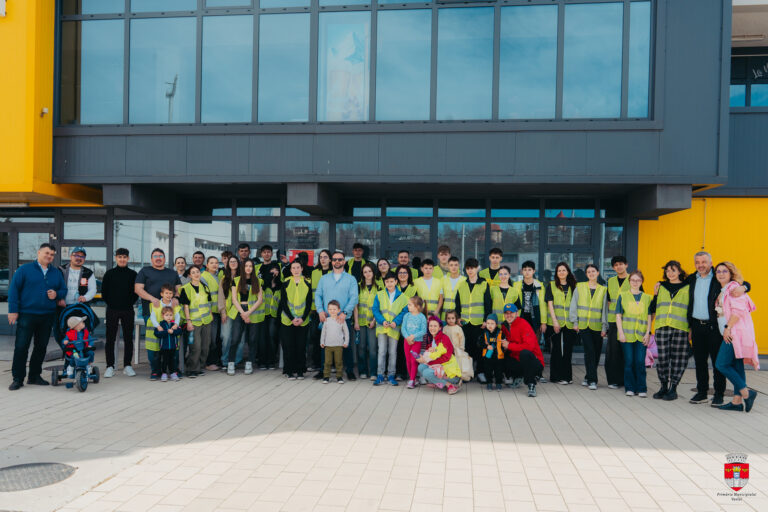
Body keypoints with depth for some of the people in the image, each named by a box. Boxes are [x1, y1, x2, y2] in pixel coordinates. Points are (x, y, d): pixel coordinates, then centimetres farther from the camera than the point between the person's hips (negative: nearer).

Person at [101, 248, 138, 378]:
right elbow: (104, 291, 6)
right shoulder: (109, 273, 5)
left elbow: (136, 291, 7)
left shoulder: (133, 274, 6)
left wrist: (130, 303, -1)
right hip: (112, 311, 0)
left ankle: (127, 366, 12)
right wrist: (110, 303, 1)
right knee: (110, 338, 2)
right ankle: (110, 366, 9)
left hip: (128, 310, 1)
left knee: (128, 338, 4)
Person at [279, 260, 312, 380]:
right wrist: (292, 318, -11)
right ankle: (290, 371, 10)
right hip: (287, 320, -1)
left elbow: (309, 303, 3)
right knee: (288, 346, 0)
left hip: (303, 321, 1)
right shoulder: (286, 283, 2)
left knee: (301, 346, 2)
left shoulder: (307, 284, 4)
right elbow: (283, 303, -1)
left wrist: (302, 318, -10)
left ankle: (300, 371, 13)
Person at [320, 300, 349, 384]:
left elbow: (346, 332, 6)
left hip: (338, 345, -1)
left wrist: (346, 342, 0)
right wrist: (322, 342, 7)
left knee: (338, 362, 3)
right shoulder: (326, 320, 4)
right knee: (327, 362, 2)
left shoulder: (341, 320, 0)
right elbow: (323, 332, 12)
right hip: (328, 345, 1)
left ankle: (339, 377, 11)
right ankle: (326, 376, 10)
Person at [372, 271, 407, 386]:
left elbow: (404, 312, 1)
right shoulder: (379, 295, 5)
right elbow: (375, 310, 1)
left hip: (394, 328, 0)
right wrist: (382, 321, -13)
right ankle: (380, 375, 5)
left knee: (393, 352, 6)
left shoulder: (402, 297, 3)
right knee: (382, 351, -1)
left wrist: (396, 322, -14)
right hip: (382, 328, 0)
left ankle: (391, 375, 15)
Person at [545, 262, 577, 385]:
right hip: (555, 323, -2)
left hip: (569, 323, 2)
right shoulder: (552, 285, 5)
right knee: (557, 349, 0)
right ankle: (557, 376, 6)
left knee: (568, 349, 5)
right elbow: (550, 304, -1)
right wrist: (555, 321, -11)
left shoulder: (572, 286, 12)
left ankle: (567, 376, 13)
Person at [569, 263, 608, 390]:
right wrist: (575, 322, 0)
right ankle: (592, 380, -7)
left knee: (596, 353, 6)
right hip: (583, 325, -2)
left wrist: (604, 327, 1)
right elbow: (574, 305, 7)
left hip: (597, 326, 2)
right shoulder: (579, 287, 6)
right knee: (589, 351, -11)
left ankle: (588, 377, 23)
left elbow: (604, 309, 7)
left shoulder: (603, 290, 8)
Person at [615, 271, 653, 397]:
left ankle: (641, 388, 8)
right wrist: (621, 332, -5)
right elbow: (618, 315, 3)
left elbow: (649, 317, 10)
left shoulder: (647, 298, 11)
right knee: (629, 361, 2)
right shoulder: (623, 296, 6)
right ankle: (630, 388, 11)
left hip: (641, 335, 1)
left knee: (640, 362, -2)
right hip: (627, 334, -1)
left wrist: (648, 333, 0)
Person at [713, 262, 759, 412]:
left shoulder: (734, 287, -6)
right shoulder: (722, 291, 21)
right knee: (736, 366, 8)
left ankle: (746, 393, -5)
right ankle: (737, 401, 10)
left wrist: (728, 328, -19)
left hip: (736, 332, -9)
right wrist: (726, 330, 13)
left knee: (721, 364, -12)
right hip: (729, 334, 9)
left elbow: (738, 310, -16)